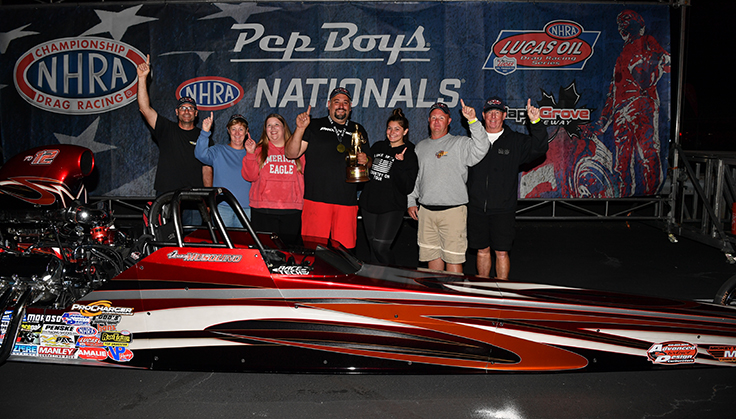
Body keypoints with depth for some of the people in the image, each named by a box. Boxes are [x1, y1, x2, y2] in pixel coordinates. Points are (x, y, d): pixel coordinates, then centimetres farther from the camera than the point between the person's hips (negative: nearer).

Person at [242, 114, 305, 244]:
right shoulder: (259, 150, 11)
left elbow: (305, 178, 12)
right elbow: (250, 176, 1)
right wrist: (250, 154, -9)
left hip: (292, 211, 1)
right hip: (263, 211, -1)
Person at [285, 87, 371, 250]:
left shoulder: (358, 130, 18)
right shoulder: (314, 126, 8)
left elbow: (369, 161, 25)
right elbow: (291, 154, 0)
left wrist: (365, 161, 1)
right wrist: (300, 129, -14)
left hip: (347, 202, 3)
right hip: (317, 199, -2)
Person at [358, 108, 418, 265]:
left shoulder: (409, 155, -3)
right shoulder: (377, 147, 11)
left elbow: (407, 188, -13)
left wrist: (400, 164, -21)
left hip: (392, 207, -5)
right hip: (369, 204, 5)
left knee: (380, 247, -13)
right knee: (373, 247, 10)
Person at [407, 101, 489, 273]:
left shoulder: (459, 143, 2)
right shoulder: (421, 146, 16)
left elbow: (481, 148, -19)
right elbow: (413, 178, 21)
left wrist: (473, 121, -26)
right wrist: (411, 202, 13)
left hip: (453, 211, -4)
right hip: (426, 212, 4)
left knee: (453, 257, -3)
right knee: (433, 255, 11)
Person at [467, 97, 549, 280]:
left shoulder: (515, 141, 3)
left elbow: (539, 148, -11)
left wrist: (536, 123, -23)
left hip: (503, 210, -2)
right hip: (477, 208, 2)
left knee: (502, 252, 2)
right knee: (482, 250, 13)